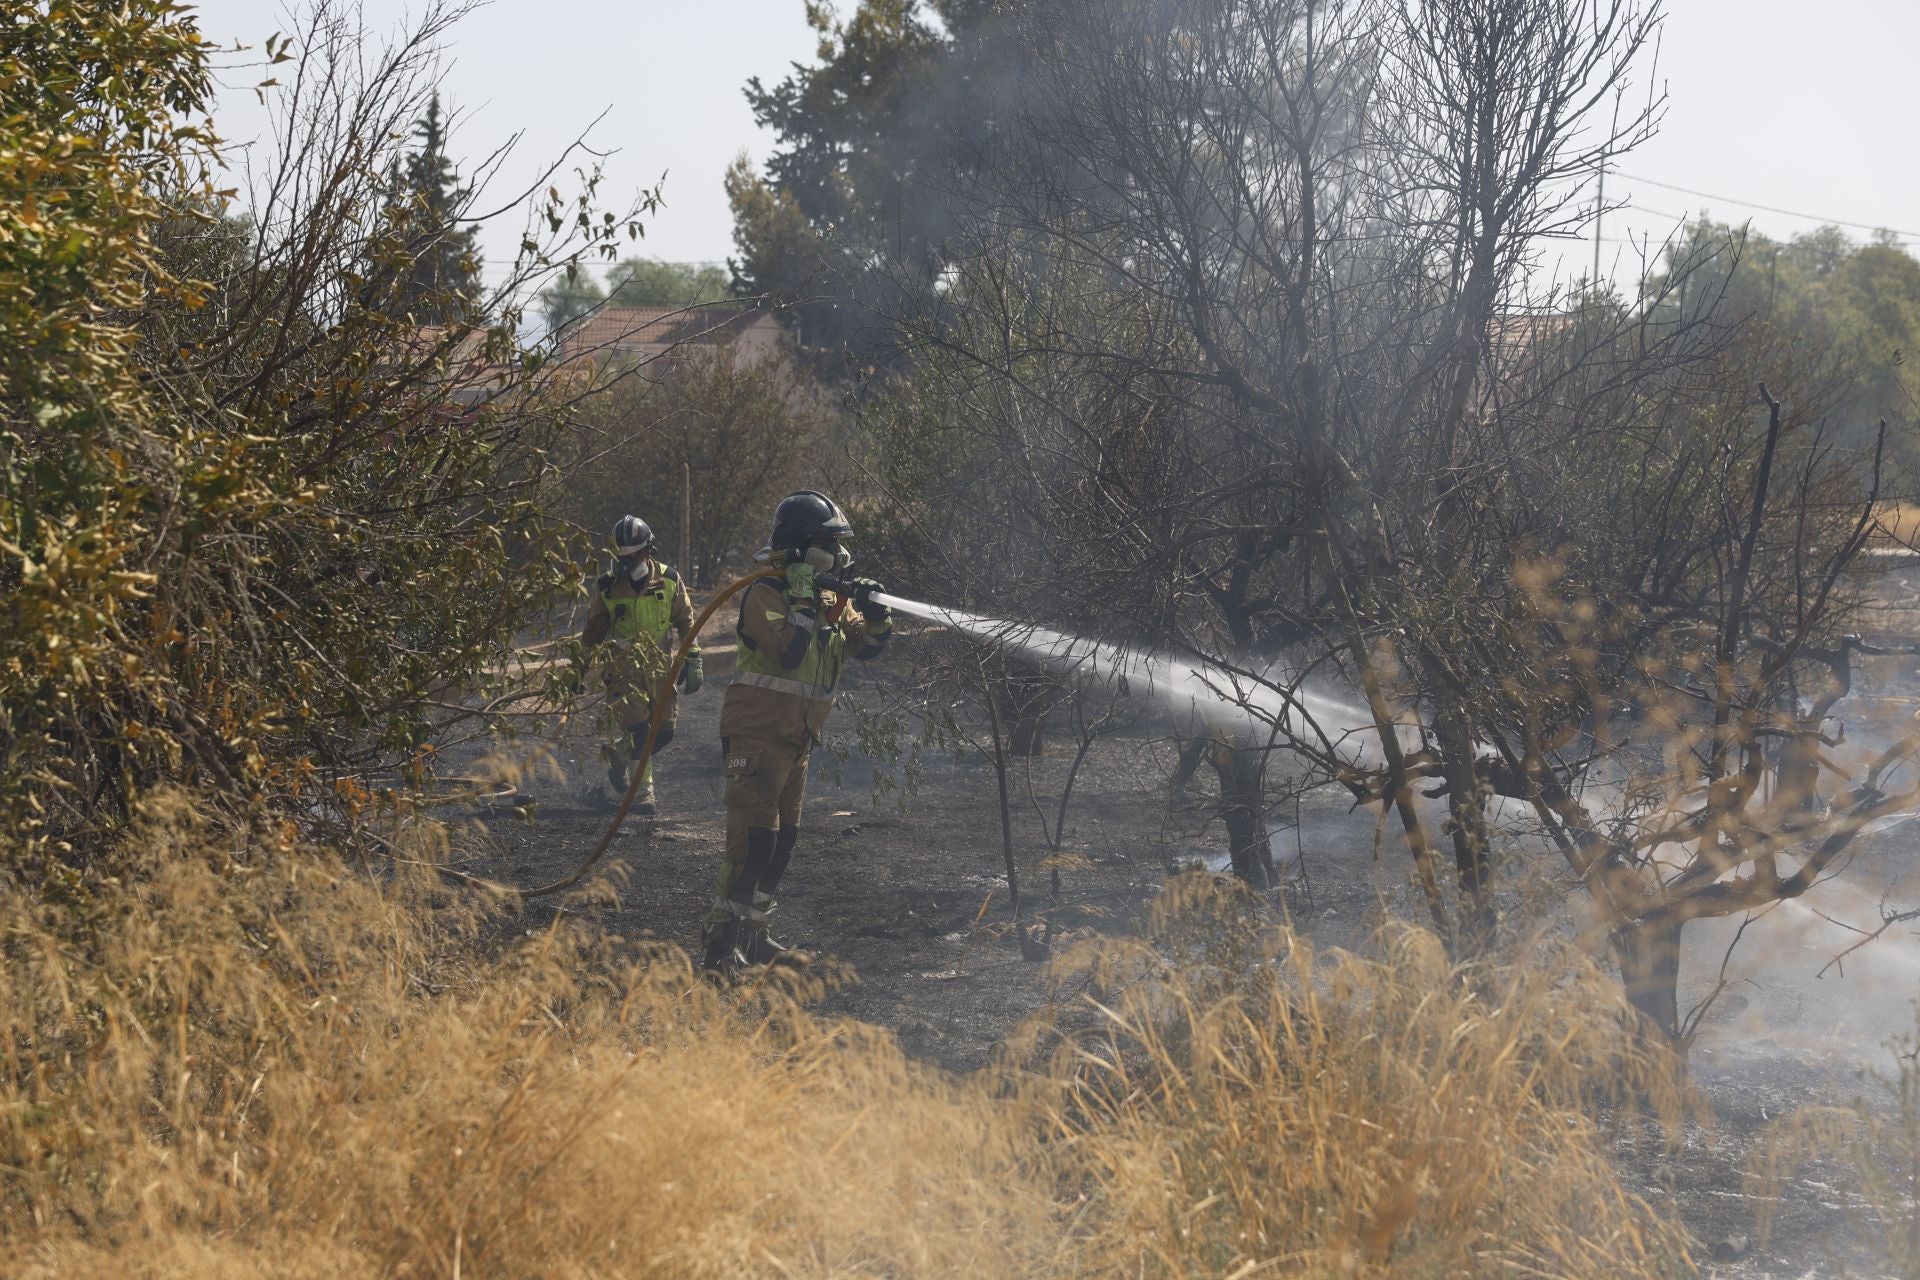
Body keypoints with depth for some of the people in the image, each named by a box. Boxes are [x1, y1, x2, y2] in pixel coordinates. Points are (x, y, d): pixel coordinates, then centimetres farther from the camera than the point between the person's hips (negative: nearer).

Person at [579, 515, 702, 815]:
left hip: (660, 666, 2)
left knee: (664, 731, 0)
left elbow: (686, 622, 7)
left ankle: (616, 753, 28)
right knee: (636, 731, -15)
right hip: (623, 668, -2)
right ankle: (643, 791, 5)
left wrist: (693, 660, 3)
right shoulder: (607, 588, -2)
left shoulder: (669, 581, -1)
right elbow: (593, 633, 7)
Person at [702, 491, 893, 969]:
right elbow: (788, 651, -27)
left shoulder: (830, 599, 11)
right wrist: (803, 600, -24)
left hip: (796, 740, 9)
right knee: (754, 839, -14)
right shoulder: (766, 595, -14)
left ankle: (752, 934, 22)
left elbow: (868, 646, 11)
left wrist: (874, 612, -7)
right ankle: (721, 941, -10)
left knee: (783, 841, 12)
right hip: (757, 736, -9)